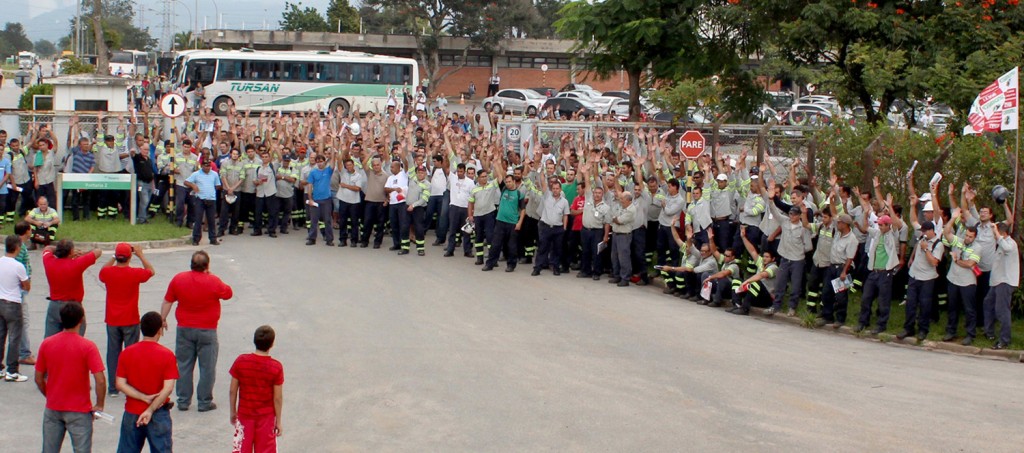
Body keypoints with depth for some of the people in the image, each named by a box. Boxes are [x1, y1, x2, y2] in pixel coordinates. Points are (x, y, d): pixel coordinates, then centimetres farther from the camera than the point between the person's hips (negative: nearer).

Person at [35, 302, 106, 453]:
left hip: (53, 409, 4)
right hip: (79, 411, -4)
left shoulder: (47, 344, -3)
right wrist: (99, 405, -6)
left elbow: (39, 379, 4)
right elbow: (100, 380, -19)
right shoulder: (87, 346, -14)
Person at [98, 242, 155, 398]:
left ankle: (113, 388, 12)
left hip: (112, 321, 2)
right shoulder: (135, 273, -15)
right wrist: (140, 255, 7)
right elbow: (151, 271, 5)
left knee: (113, 353, 9)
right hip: (130, 321, -2)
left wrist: (113, 259, 15)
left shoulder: (107, 272, -9)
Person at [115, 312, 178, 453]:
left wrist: (145, 398, -11)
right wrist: (151, 409, -15)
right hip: (158, 415, -3)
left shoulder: (127, 353, -3)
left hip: (132, 413, 3)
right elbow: (168, 387, -17)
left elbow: (120, 384, -7)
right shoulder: (166, 355, -11)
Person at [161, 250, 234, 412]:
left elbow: (167, 301, 3)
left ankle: (183, 401, 17)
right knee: (207, 367, 7)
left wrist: (162, 319, 16)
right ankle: (205, 402, 10)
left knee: (184, 366, 13)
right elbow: (228, 294, 3)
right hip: (207, 331, -3)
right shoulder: (213, 282, -14)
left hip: (184, 329, 3)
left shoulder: (178, 279, -4)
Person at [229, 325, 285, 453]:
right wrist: (278, 421, -1)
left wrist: (233, 411, 9)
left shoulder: (241, 361, -11)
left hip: (244, 414, 1)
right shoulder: (276, 367, -16)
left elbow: (233, 390, -5)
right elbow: (277, 398, -12)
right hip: (266, 416, -1)